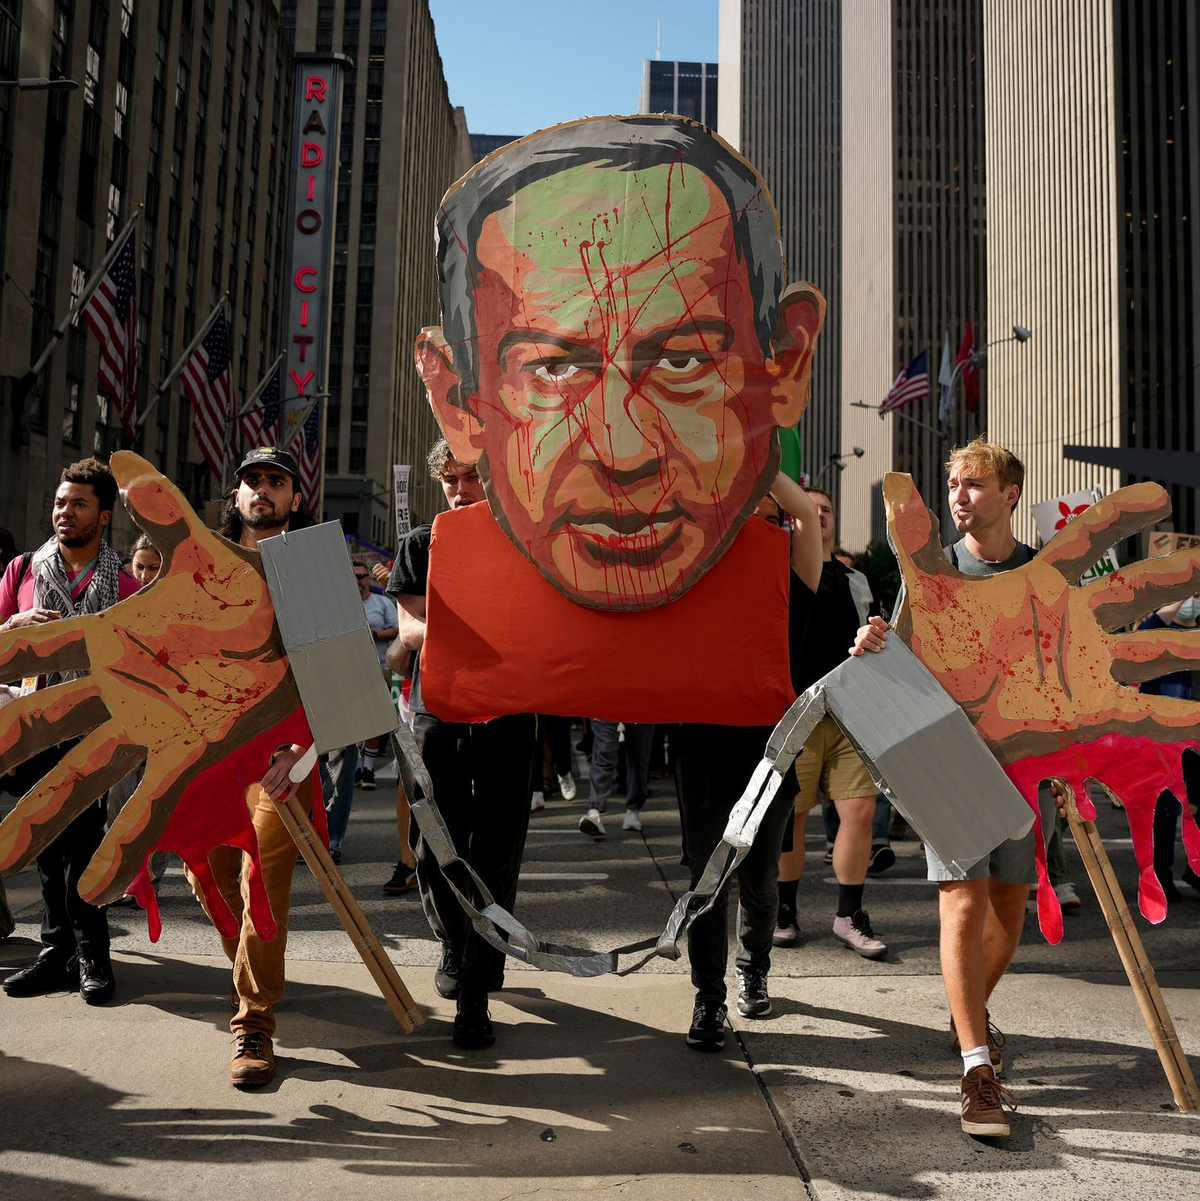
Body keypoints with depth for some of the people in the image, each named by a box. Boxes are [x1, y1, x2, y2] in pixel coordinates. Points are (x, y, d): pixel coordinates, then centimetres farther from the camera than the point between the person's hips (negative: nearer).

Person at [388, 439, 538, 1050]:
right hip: (437, 709, 1)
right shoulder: (421, 545, 11)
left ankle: (475, 996, 7)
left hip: (508, 711, -1)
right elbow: (409, 629, 1)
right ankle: (454, 947, 32)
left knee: (495, 856, -2)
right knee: (434, 852, 4)